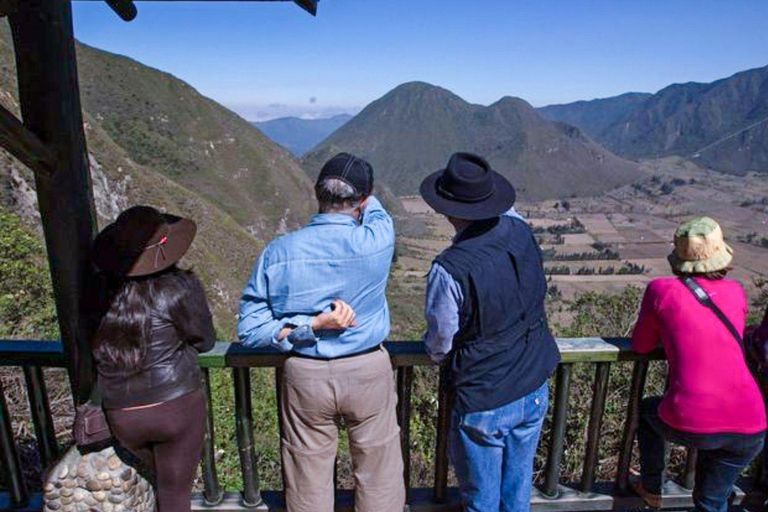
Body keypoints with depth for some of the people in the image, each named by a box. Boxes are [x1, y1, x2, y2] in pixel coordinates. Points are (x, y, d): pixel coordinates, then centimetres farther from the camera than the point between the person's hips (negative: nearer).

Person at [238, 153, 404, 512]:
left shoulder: (277, 253, -15)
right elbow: (376, 211, 7)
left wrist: (309, 326, -15)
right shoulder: (377, 241, -19)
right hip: (369, 373, -1)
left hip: (305, 376, 1)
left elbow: (250, 329, -11)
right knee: (379, 478, 21)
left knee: (308, 483, 21)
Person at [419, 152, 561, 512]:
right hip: (535, 391, 6)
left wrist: (441, 355, 6)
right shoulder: (521, 232, -12)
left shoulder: (448, 270, -29)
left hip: (484, 403, -6)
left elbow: (439, 346, -14)